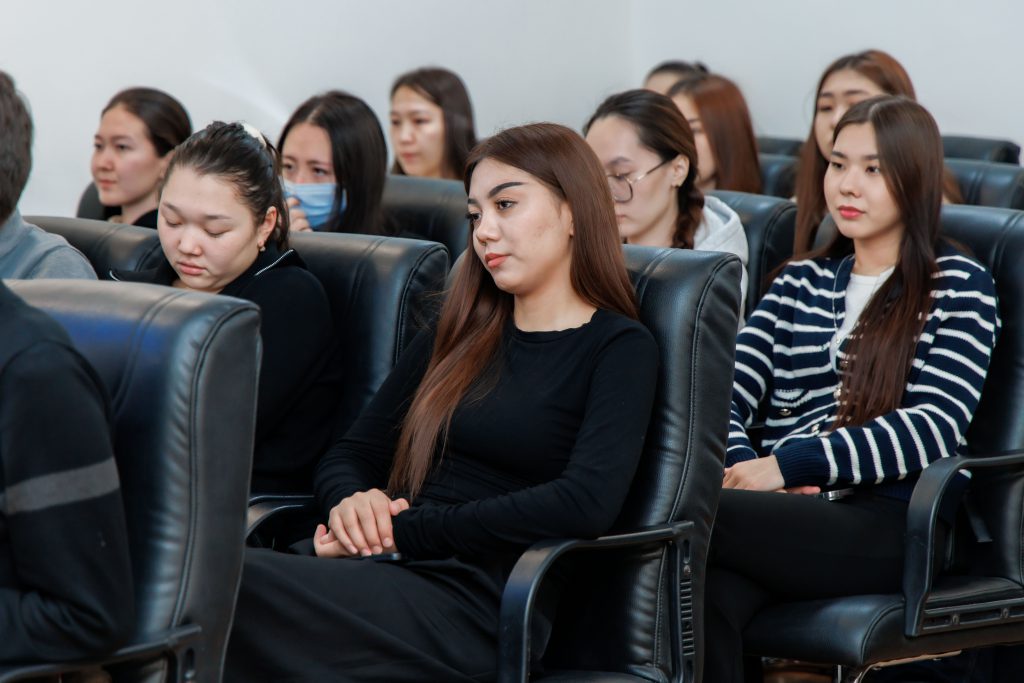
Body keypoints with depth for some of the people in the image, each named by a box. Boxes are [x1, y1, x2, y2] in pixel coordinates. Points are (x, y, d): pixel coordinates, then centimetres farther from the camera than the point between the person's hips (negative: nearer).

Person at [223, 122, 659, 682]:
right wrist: (352, 502, -4)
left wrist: (402, 530, -12)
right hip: (390, 574, 6)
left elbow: (586, 503, -13)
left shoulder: (619, 349, 5)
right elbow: (347, 457, 23)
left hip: (475, 604, -6)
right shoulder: (458, 337, 25)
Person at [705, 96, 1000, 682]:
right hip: (788, 506, 4)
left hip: (890, 521, -4)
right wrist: (746, 466, -11)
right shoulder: (802, 282, 26)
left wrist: (790, 464, -15)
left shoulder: (957, 287, 9)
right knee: (709, 596, -36)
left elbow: (936, 427, -6)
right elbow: (726, 392, 13)